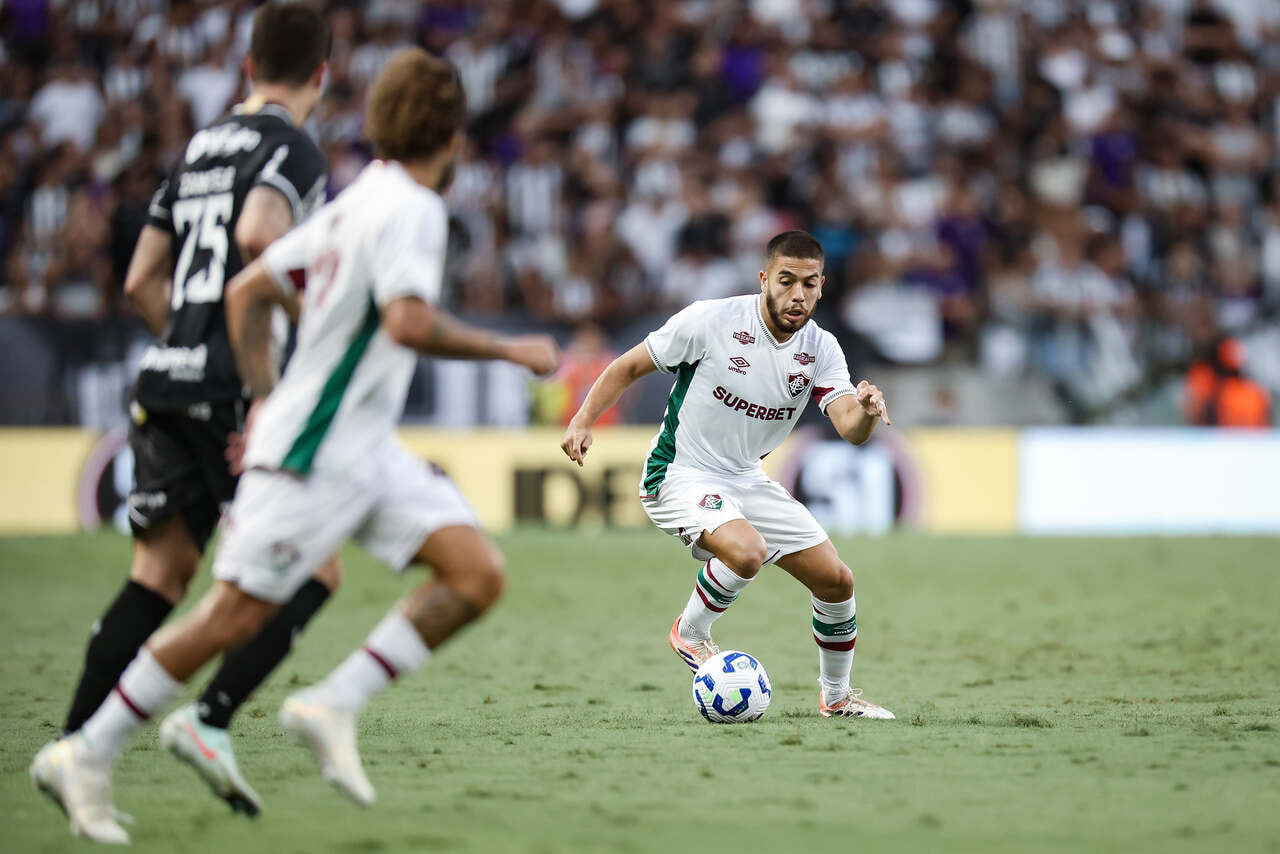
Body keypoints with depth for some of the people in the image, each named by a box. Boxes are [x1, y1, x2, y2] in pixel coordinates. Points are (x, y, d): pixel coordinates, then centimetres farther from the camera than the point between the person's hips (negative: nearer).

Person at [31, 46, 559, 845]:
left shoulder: (358, 203, 14)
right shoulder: (410, 209, -14)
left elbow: (248, 290, 18)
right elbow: (408, 323, -30)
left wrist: (265, 401, 20)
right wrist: (509, 350, -20)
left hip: (366, 452, 9)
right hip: (314, 456, -9)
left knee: (479, 576, -2)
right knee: (233, 617, -5)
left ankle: (334, 703, -2)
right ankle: (86, 756, 6)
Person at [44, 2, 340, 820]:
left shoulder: (199, 149, 20)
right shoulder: (292, 148, -3)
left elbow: (142, 280, 21)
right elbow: (258, 233, -24)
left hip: (168, 383, 7)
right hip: (236, 392, -7)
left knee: (160, 570, 7)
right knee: (313, 569, 0)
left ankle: (74, 745, -3)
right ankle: (210, 720, -14)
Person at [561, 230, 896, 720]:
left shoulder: (820, 349, -5)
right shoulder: (712, 321, -17)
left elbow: (850, 430, -16)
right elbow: (629, 367, -7)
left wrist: (865, 411, -40)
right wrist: (583, 421, -18)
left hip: (746, 479, 6)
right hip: (680, 474, -6)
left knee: (836, 582, 3)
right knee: (746, 551, -34)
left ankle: (836, 697, 27)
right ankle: (690, 632, -4)